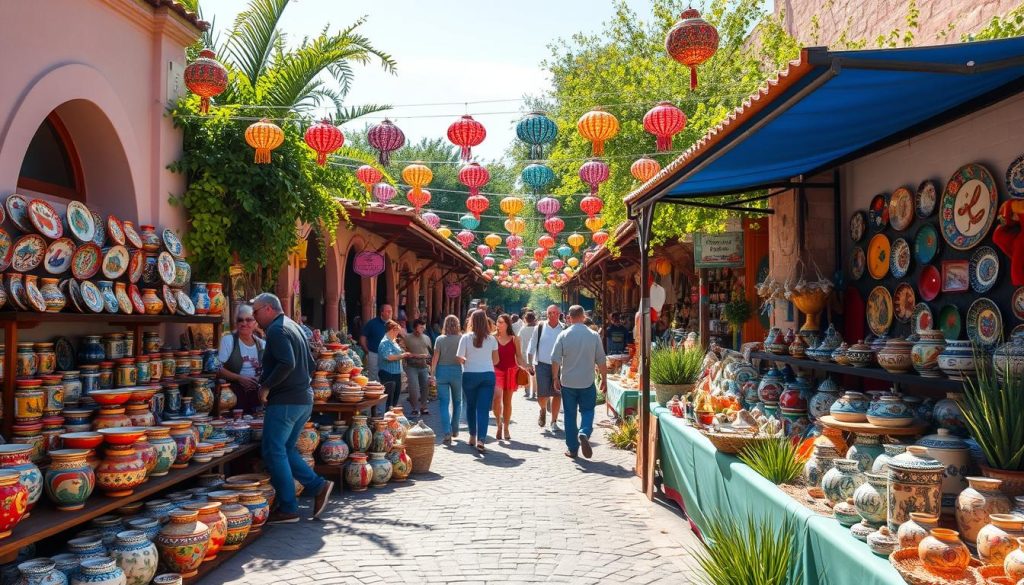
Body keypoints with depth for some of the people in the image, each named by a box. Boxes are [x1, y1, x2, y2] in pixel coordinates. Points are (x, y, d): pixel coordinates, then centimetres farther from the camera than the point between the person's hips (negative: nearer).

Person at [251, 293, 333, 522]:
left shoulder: (276, 330, -12)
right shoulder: (294, 327, 18)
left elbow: (287, 363, -26)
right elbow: (311, 365, 22)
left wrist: (266, 386, -17)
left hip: (285, 401, -10)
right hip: (304, 399, 10)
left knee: (274, 452, -2)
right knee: (286, 449, 17)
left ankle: (288, 509, 1)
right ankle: (318, 485, 8)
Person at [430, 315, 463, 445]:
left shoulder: (440, 339, -3)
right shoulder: (461, 339, -3)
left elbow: (435, 358, -4)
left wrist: (432, 373, 1)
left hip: (442, 371, 0)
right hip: (457, 371, 0)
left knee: (444, 403, 2)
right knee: (457, 402, 18)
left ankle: (447, 433, -8)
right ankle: (455, 430, 26)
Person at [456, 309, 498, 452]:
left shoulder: (466, 338, -6)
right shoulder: (491, 339, -1)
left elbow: (459, 358, -9)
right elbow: (495, 360, 6)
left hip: (470, 375, 0)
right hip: (488, 375, 0)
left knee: (471, 406, 17)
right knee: (484, 409, -1)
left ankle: (472, 436, 26)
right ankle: (481, 439, -13)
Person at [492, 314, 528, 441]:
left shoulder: (514, 339, 3)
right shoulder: (493, 338, 2)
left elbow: (519, 356, 6)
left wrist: (525, 368, -7)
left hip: (511, 371, 1)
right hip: (496, 371, -1)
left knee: (507, 401, 8)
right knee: (497, 396, -21)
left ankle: (506, 429, 20)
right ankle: (499, 424, 0)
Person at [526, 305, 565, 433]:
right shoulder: (540, 328, -1)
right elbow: (531, 347, 5)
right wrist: (530, 364, 2)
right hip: (542, 365, 0)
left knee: (557, 394, 4)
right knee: (542, 395, -5)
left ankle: (554, 421, 20)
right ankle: (543, 410, 30)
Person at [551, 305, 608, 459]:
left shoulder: (564, 335, -6)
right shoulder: (593, 335, -4)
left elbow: (555, 360, -5)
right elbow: (601, 361, 1)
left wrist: (555, 378, 6)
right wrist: (604, 378, 13)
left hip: (568, 382, 0)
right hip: (587, 382, 0)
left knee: (570, 415, 10)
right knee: (587, 411, 12)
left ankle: (572, 449, 13)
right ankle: (584, 433, -17)